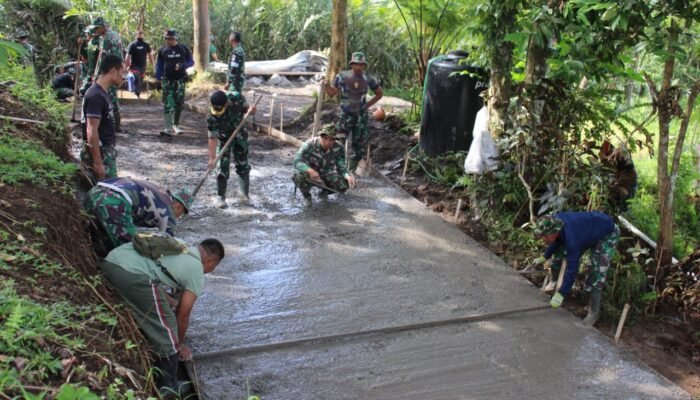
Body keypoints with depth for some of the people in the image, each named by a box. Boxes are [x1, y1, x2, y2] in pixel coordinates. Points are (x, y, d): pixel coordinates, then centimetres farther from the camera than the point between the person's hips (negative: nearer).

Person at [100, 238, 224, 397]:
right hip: (134, 275, -9)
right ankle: (168, 387, 22)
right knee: (165, 331, 9)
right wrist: (180, 345, 33)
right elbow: (182, 315, 16)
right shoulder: (197, 274, 10)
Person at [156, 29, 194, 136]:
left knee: (179, 104, 6)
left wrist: (182, 65, -15)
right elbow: (159, 65, 8)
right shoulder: (162, 50, 2)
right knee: (168, 104, -7)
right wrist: (158, 79, 1)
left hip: (180, 80, 1)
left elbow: (191, 62, 5)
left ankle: (175, 125, 23)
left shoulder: (183, 49, 1)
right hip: (167, 81, -1)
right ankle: (168, 128, -8)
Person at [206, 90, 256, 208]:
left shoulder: (236, 98, -27)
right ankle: (220, 197, 5)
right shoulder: (212, 117, -30)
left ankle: (243, 193, 23)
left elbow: (245, 108, -6)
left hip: (239, 135, 2)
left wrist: (250, 110, -30)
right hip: (224, 138, -2)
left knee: (242, 165, 6)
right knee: (223, 167, -7)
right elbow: (212, 138, -26)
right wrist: (212, 158, -30)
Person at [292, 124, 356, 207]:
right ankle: (306, 196, 0)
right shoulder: (310, 144, -25)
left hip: (327, 175, 3)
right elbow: (297, 161, -30)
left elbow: (341, 167, -12)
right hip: (311, 175, -3)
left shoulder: (339, 148, -17)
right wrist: (310, 170, -50)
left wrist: (348, 176, -36)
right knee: (300, 177, -36)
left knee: (345, 183, -22)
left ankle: (324, 193, 13)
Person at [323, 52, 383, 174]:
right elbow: (332, 93, -2)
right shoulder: (342, 76, -7)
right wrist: (325, 84, -20)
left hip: (361, 116, 2)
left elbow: (379, 94, 10)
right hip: (345, 115, -2)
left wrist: (367, 105, 2)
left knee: (360, 144, 7)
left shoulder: (368, 79, -3)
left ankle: (352, 170, 20)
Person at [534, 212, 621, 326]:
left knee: (597, 270, -21)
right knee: (559, 252, 7)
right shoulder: (555, 221, -21)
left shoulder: (571, 237, -43)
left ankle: (594, 312, -14)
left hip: (607, 234, -8)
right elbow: (556, 241, 4)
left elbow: (572, 267, -39)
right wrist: (544, 258, 8)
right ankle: (554, 283, 28)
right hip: (588, 228, 8)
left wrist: (561, 294, -37)